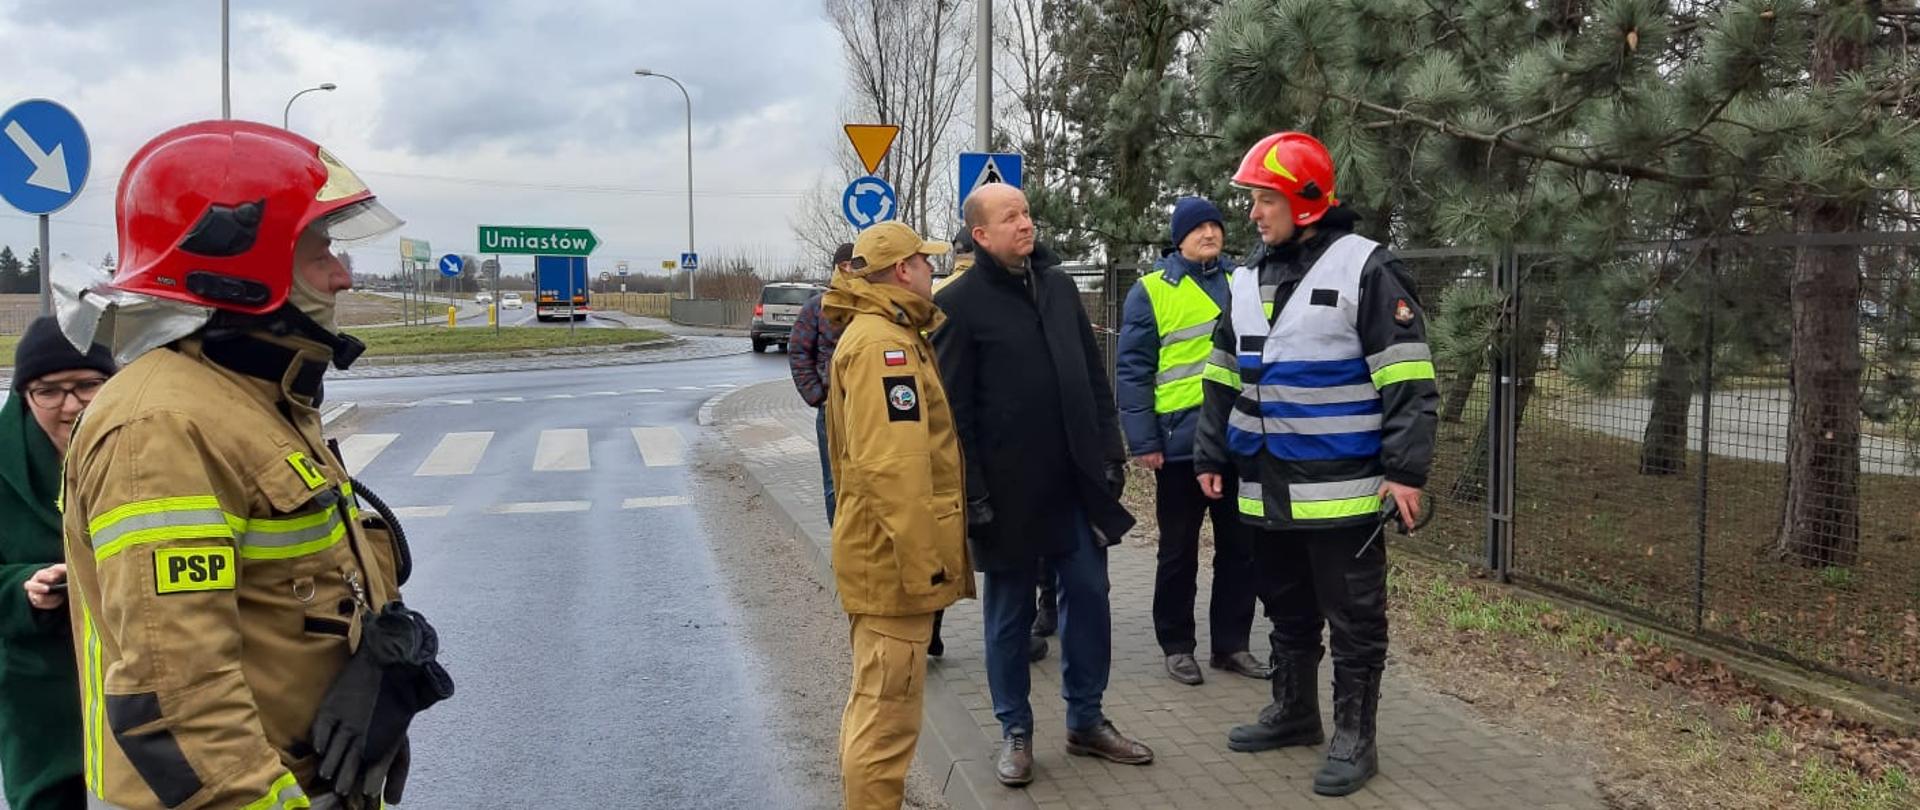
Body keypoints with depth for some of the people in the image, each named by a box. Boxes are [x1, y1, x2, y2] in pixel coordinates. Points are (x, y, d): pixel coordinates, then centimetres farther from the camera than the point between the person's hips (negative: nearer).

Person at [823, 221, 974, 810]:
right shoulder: (884, 344, -17)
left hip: (881, 555, 11)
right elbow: (891, 467, -25)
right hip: (897, 560, -11)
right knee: (889, 713, -4)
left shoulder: (888, 335, 18)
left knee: (875, 705, 19)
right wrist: (923, 560, -23)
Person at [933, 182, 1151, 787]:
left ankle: (1086, 720, 26)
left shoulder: (1058, 286, 8)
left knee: (1089, 596, 11)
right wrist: (973, 493, -14)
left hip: (1077, 482, 5)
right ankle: (1015, 731, 22)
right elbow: (953, 412, -11)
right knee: (1010, 612, 8)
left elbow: (1095, 378, 13)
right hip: (1009, 491, -5)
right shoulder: (960, 304, -9)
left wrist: (1110, 453, 8)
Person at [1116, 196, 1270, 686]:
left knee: (1240, 548, 11)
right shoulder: (1152, 292, -3)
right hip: (1181, 443, -4)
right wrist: (1143, 442, -11)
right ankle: (1176, 645, 20)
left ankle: (1231, 643, 23)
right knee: (1179, 551, 7)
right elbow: (1133, 371, -6)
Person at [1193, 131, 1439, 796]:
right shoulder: (1249, 280, 11)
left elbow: (1408, 380, -12)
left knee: (1354, 619, 4)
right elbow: (1224, 379, 19)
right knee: (1287, 610, 19)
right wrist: (1211, 456, 16)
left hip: (1341, 489, -7)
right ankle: (1293, 711, 34)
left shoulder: (1365, 268, -10)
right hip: (1267, 487, 7)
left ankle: (1354, 737, 15)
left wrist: (1406, 470, -17)